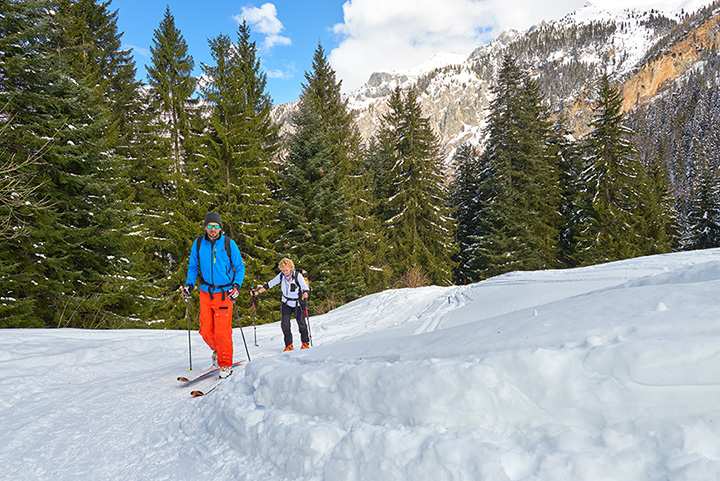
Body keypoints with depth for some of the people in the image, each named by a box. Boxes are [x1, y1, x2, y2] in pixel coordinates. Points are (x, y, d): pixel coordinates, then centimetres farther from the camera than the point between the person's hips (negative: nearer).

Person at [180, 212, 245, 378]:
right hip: (205, 292, 3)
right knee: (205, 330, 5)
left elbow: (240, 267, 2)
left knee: (222, 331, -7)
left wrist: (236, 285, -11)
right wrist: (189, 284, 0)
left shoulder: (229, 244, -4)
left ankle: (225, 365, 8)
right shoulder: (198, 243, 3)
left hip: (224, 293, -3)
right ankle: (217, 351, 35)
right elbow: (193, 266, 14)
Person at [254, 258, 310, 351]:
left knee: (301, 323, -4)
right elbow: (269, 284, -1)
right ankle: (289, 345, 9)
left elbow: (305, 287, -22)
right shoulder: (281, 276, -7)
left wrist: (305, 293, -45)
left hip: (298, 303, -3)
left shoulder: (298, 276, -18)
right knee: (284, 324, -4)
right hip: (286, 303, 3)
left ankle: (305, 343, 16)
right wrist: (258, 291, -7)